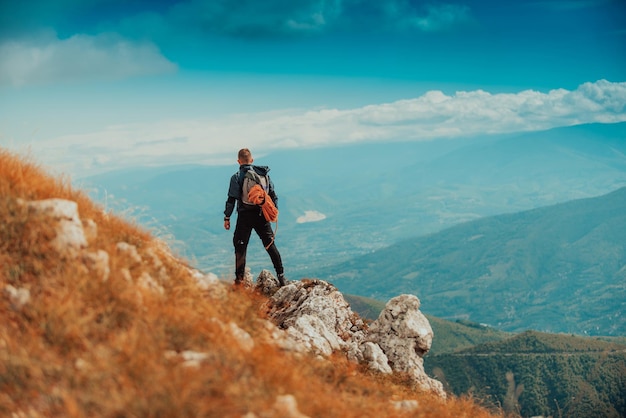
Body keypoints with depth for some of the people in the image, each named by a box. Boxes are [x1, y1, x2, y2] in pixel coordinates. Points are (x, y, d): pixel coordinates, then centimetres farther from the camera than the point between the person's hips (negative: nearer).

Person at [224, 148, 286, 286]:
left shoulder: (236, 177, -5)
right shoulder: (264, 174, 7)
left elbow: (231, 199, -8)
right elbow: (273, 196, 11)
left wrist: (227, 217, -3)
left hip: (245, 216, -3)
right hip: (262, 215, 3)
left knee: (240, 247, 6)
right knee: (271, 246, 11)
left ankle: (239, 279, 4)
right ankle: (281, 276, 12)